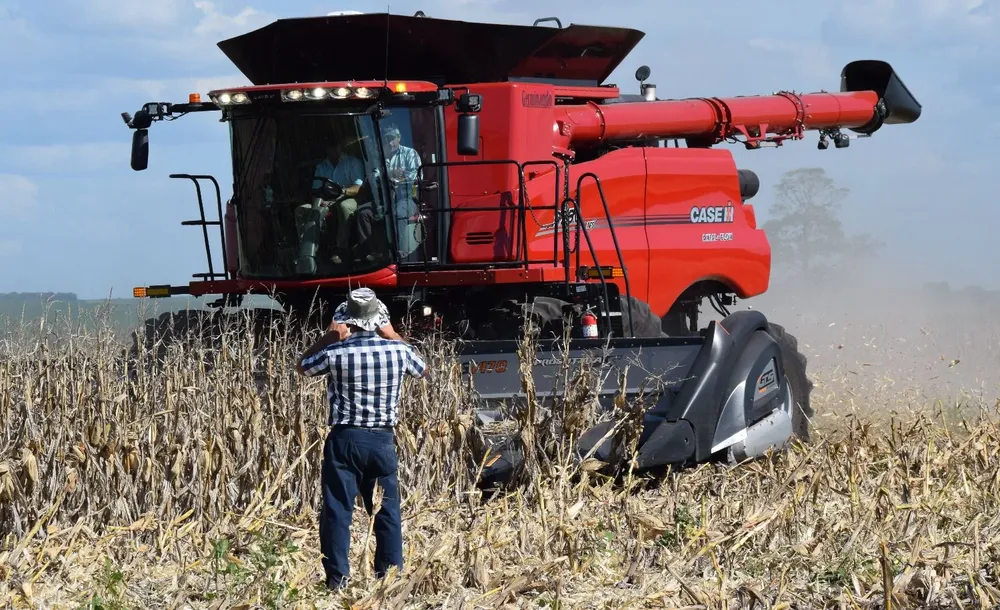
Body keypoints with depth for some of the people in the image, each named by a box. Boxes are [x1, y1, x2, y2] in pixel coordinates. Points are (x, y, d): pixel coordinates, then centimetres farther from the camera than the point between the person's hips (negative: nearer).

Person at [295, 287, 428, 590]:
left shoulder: (335, 353, -9)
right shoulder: (397, 351, -4)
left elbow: (303, 366, 12)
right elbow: (422, 369, 20)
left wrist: (329, 335, 13)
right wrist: (392, 335, 21)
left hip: (344, 439, -2)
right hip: (382, 440, 2)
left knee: (337, 510, 3)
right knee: (387, 510, 10)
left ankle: (337, 578, 0)